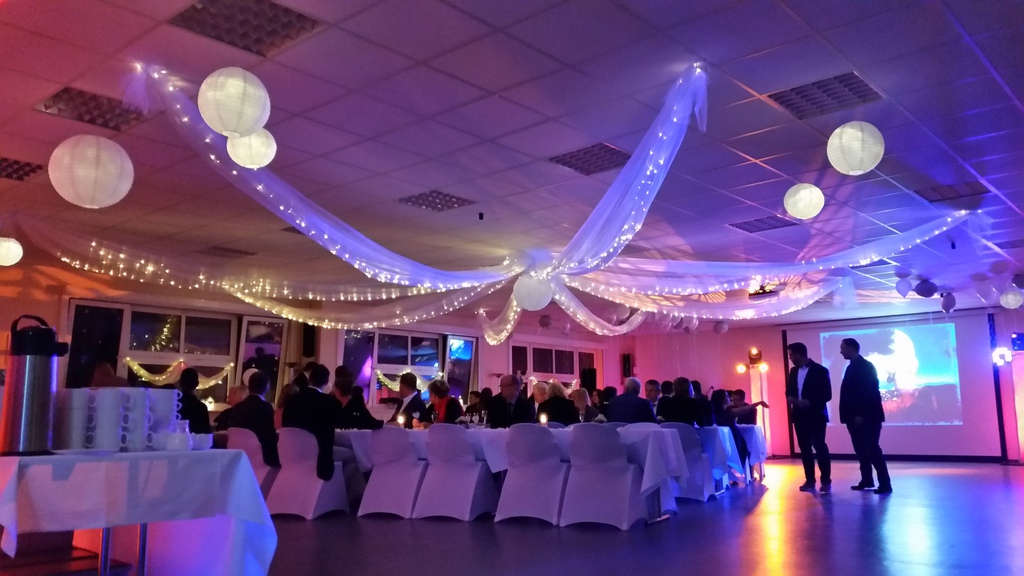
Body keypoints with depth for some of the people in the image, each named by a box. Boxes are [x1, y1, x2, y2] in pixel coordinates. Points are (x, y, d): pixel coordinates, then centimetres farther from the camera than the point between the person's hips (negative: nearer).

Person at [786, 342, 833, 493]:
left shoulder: (820, 370, -9)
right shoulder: (793, 371, 11)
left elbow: (827, 395, -12)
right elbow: (789, 390, 18)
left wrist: (808, 402, -22)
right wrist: (790, 398, -5)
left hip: (815, 415, -6)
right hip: (799, 415, 6)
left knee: (820, 447, -4)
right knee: (804, 448, 7)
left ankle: (826, 481, 4)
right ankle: (809, 480, 14)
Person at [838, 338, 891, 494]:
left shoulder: (866, 366, -11)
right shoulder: (852, 367, 14)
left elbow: (870, 392, -18)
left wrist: (860, 415, -22)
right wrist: (851, 415, 10)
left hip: (866, 416, -8)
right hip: (855, 417, 8)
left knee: (872, 449, -6)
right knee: (861, 450, 11)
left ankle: (885, 484, -2)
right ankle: (866, 480, 18)